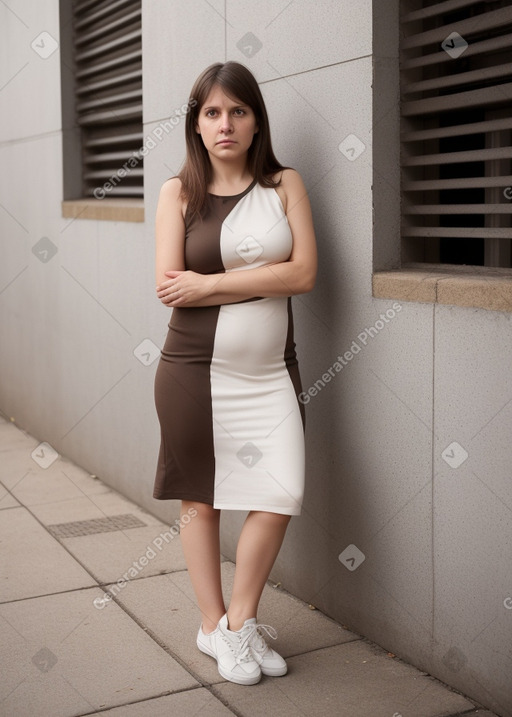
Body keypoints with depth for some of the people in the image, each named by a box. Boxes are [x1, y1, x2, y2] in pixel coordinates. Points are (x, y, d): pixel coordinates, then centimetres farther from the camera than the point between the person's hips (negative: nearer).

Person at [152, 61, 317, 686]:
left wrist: (211, 284, -11)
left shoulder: (284, 184, 4)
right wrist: (264, 277, -11)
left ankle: (241, 620, 17)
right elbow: (168, 285, -8)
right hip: (194, 369, -1)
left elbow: (305, 273, -8)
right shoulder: (179, 191, 2)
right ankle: (213, 623, 27)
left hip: (268, 371, 1)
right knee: (200, 499, 8)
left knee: (280, 499, -6)